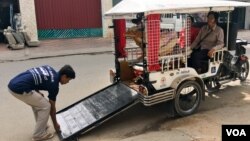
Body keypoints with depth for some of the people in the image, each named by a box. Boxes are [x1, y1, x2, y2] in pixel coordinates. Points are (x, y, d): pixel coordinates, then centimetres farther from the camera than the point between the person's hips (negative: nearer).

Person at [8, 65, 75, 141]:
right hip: (19, 89, -9)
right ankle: (39, 134, 14)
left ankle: (41, 126, 37)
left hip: (13, 84, 9)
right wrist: (55, 124, 21)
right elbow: (52, 107, 7)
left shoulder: (49, 69, 17)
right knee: (45, 106, 4)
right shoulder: (53, 84, -2)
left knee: (37, 103, 26)